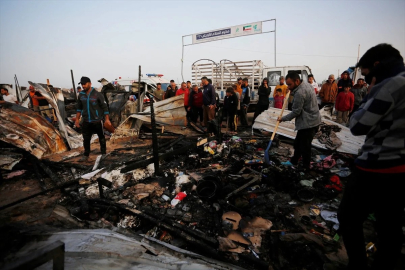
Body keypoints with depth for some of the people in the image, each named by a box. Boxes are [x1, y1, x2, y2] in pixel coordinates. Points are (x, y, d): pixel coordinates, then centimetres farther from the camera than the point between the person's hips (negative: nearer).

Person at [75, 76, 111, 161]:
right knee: (86, 139, 7)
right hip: (86, 122, 4)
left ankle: (104, 153, 24)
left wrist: (107, 119, -12)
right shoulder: (81, 95, 5)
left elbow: (104, 107, -9)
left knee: (101, 138, 9)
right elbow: (79, 108, 15)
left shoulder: (97, 94, -10)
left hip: (97, 121, -4)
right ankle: (86, 155, 20)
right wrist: (77, 119, 12)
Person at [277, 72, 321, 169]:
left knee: (305, 146, -1)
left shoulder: (299, 93, -25)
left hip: (308, 123, -11)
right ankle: (294, 161, 36)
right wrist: (292, 90, 8)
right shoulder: (306, 84, 6)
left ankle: (305, 168, 13)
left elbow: (296, 112, -19)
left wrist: (282, 118, -7)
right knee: (297, 143, 21)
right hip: (312, 120, 11)